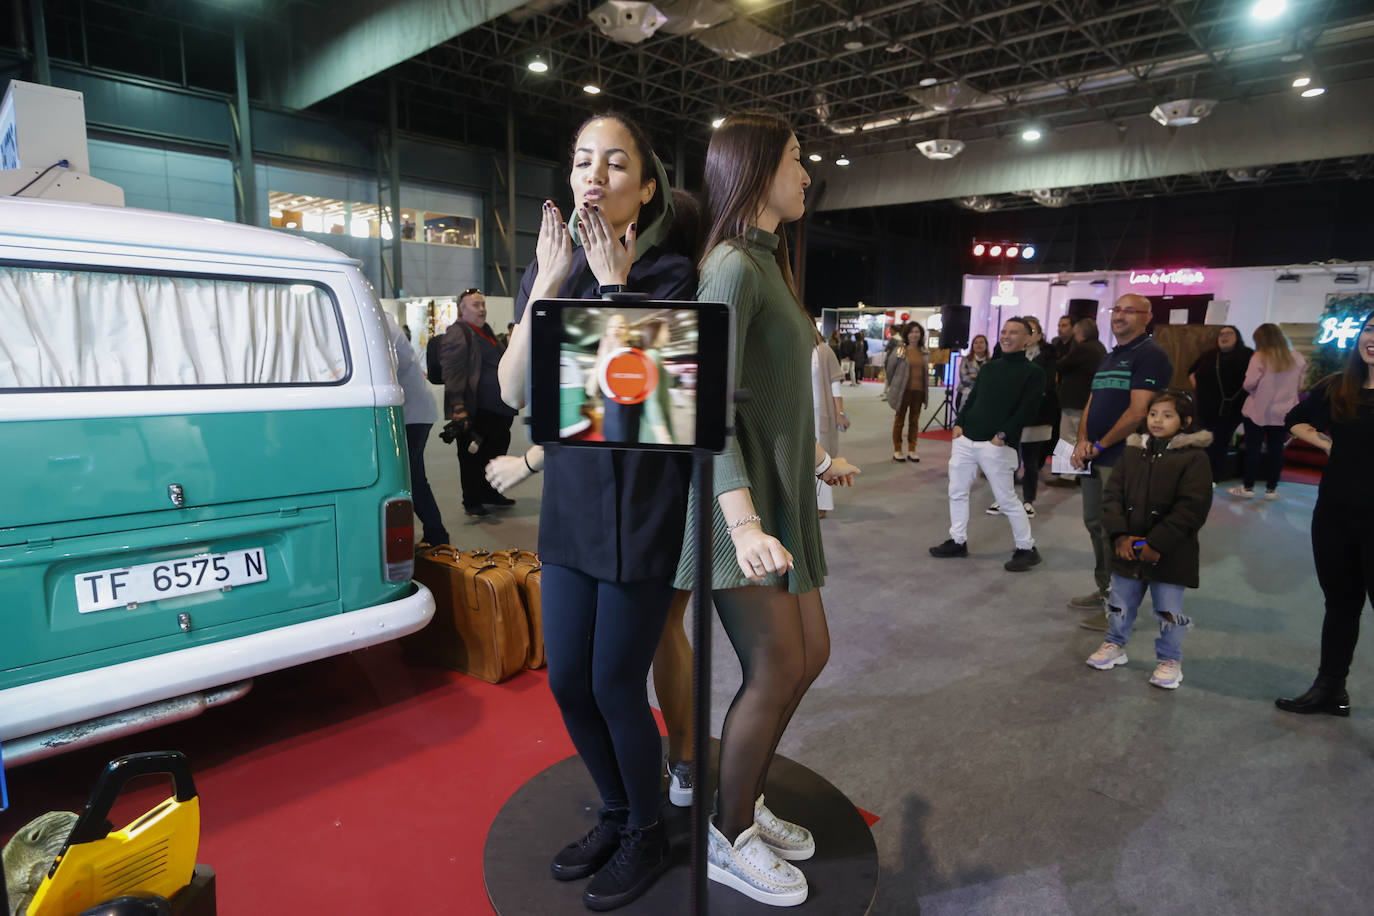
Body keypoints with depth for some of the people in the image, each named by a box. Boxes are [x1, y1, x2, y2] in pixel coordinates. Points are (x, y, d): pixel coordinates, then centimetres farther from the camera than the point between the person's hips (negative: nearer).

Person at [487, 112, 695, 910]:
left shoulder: (670, 272, -8)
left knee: (615, 685, 4)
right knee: (569, 681, 12)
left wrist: (615, 285, -17)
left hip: (642, 509, -5)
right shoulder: (550, 269, 7)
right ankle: (615, 813, 39)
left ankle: (648, 834, 31)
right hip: (569, 508, 6)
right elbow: (515, 391, -5)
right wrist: (549, 282, -11)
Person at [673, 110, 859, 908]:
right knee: (777, 670, -2)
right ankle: (730, 840, 19)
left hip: (781, 489, 10)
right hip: (742, 494, -10)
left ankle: (746, 800, 32)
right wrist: (743, 520, -34)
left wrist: (819, 459, 28)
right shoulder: (733, 265, -13)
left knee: (810, 654, 15)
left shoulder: (767, 264, 17)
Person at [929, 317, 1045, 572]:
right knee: (957, 492, 10)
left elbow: (1027, 410, -11)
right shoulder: (990, 366, 16)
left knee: (1007, 499, -1)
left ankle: (1027, 549, 15)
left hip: (997, 446, -6)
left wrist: (1002, 435, -17)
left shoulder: (1033, 372, -3)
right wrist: (959, 424, 4)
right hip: (966, 440, 6)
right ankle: (958, 541, 24)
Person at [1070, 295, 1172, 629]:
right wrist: (1082, 441, -2)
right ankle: (1103, 591, 29)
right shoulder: (1108, 358, 18)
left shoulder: (1150, 356, -10)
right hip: (1095, 459, 9)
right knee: (1095, 524, 15)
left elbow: (1137, 412, -18)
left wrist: (1099, 445, -12)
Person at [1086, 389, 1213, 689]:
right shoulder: (1132, 450, 4)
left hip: (1170, 554, -4)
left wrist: (1158, 544, -18)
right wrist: (1120, 535, -8)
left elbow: (1192, 507, -15)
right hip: (1128, 549, 4)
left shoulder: (1194, 457, -10)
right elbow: (1113, 493, 3)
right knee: (1120, 603, 17)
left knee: (1168, 610, 8)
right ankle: (1114, 645, 38)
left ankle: (1169, 660, 28)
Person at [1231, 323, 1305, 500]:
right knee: (1276, 449, 9)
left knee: (1253, 449, 5)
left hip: (1258, 412, -3)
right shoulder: (1296, 357, 0)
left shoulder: (1259, 357, -13)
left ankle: (1248, 486, 9)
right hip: (1283, 412, 3)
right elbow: (1299, 384, 9)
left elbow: (1249, 384, -15)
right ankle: (1271, 488, 13)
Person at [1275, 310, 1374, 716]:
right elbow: (1295, 420, 21)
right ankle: (1330, 689, 30)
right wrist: (1327, 444, 6)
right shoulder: (1335, 389, 5)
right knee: (1340, 603, 17)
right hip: (1334, 515, 4)